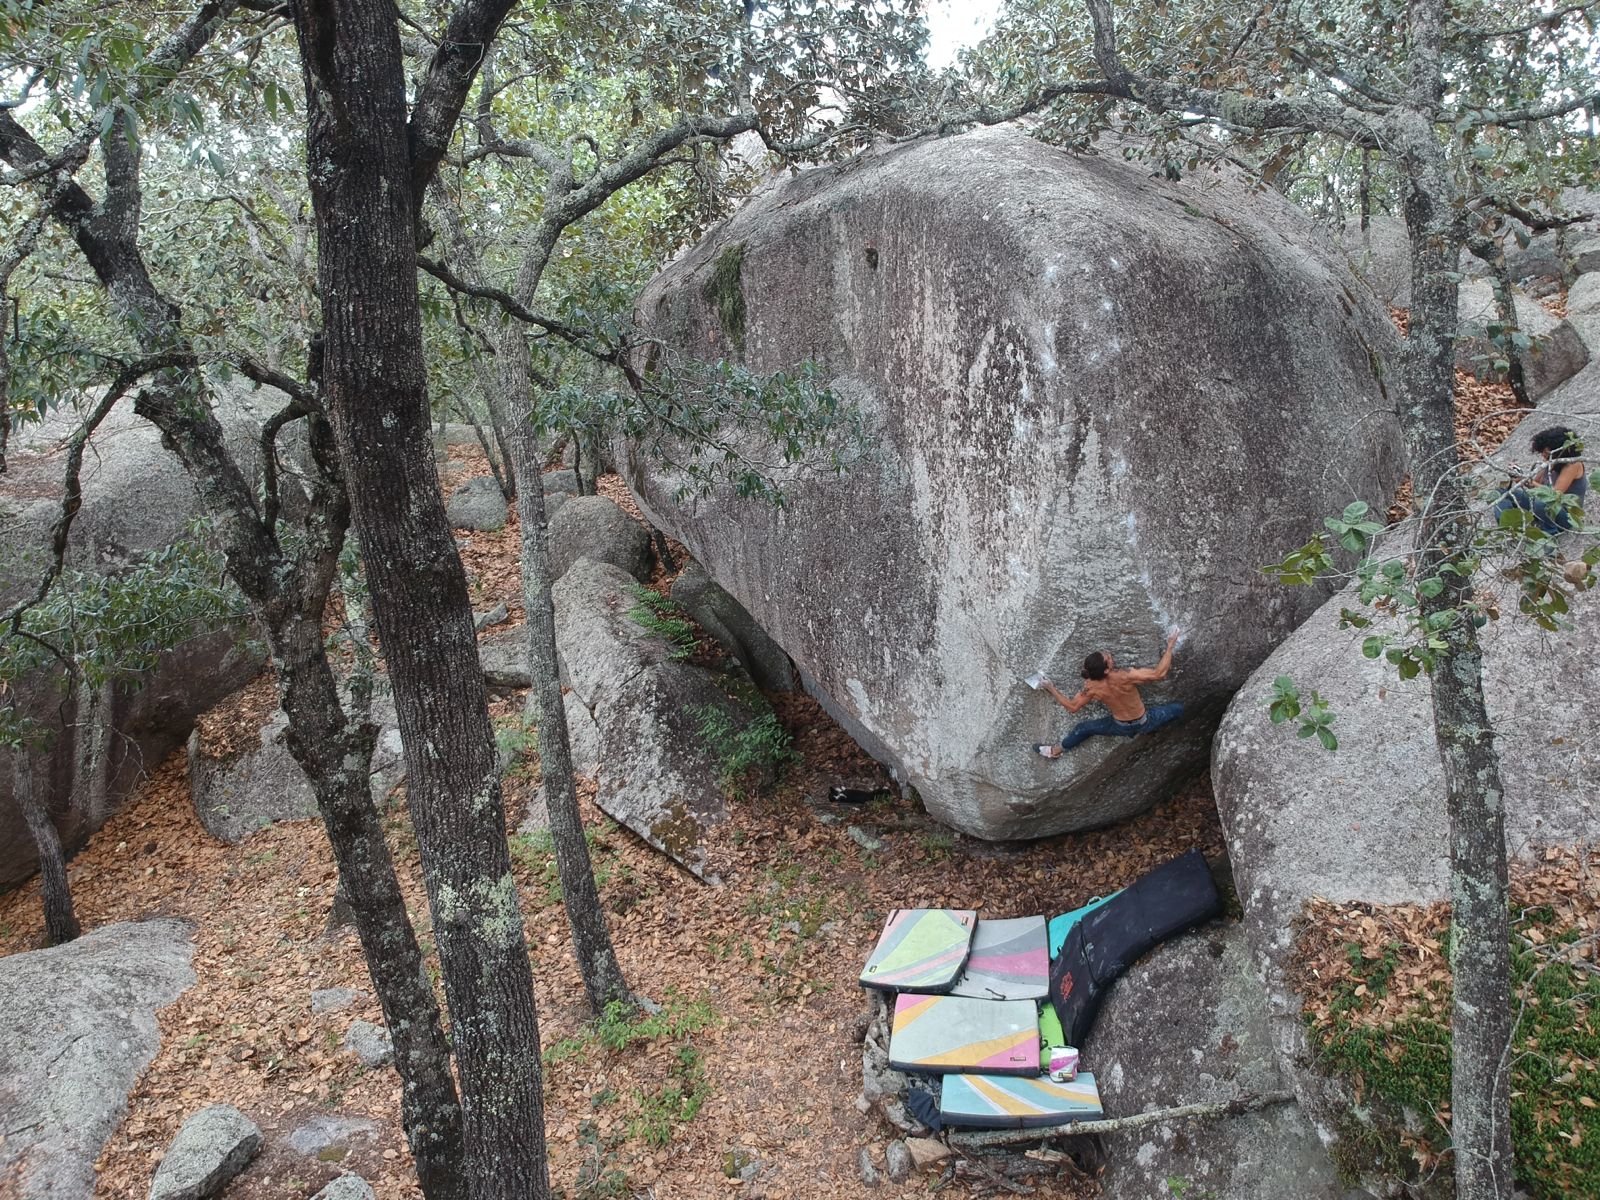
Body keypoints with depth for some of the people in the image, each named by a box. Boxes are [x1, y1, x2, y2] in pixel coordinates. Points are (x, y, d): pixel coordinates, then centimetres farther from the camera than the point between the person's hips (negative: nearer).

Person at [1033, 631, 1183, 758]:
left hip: (1121, 727, 2)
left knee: (1083, 728, 24)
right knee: (1178, 708, 17)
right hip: (1142, 723, -2)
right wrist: (1170, 646, -29)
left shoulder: (1092, 687, -27)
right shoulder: (1125, 676, -40)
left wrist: (1051, 689, -6)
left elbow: (1072, 706, -14)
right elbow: (1159, 673, -37)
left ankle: (1056, 751, 38)